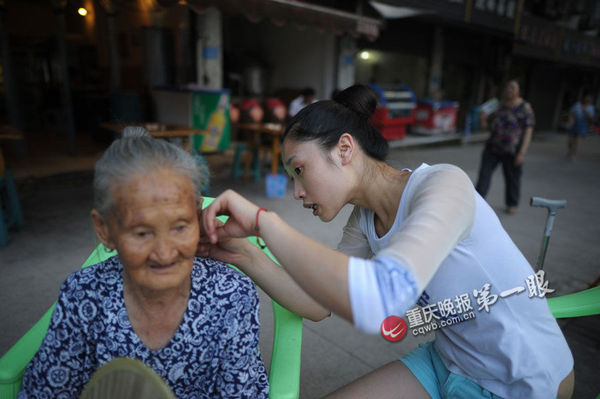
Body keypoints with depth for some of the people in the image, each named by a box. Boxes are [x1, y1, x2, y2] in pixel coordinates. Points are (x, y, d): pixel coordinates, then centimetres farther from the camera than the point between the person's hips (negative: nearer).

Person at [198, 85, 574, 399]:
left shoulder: (444, 185, -28)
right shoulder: (365, 219, -5)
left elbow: (376, 300, -44)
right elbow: (319, 303, -4)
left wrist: (263, 219, -36)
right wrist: (244, 255, -16)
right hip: (447, 361, 6)